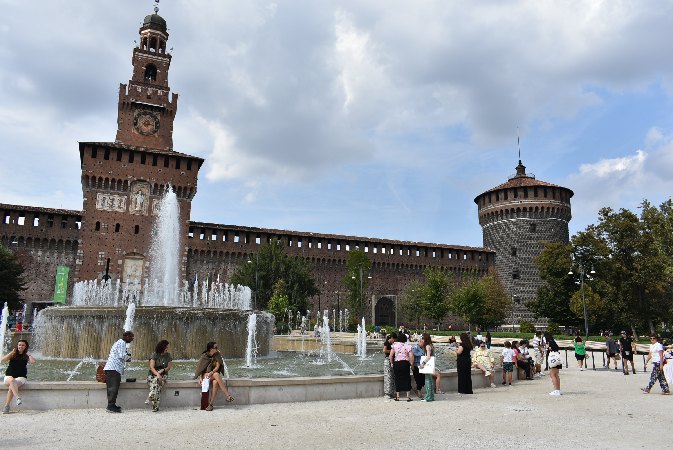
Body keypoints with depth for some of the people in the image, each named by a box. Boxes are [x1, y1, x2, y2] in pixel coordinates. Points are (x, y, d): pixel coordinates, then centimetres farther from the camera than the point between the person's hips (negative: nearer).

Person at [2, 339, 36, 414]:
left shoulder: (26, 356, 9)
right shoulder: (13, 355, 11)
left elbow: (33, 362, -9)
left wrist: (29, 354, 1)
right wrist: (12, 352, -4)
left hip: (21, 377, -1)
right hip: (9, 376, 1)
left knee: (11, 387, -30)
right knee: (11, 380, -36)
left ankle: (6, 406, -25)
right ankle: (18, 398, -48)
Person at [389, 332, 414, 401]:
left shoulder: (394, 345, 2)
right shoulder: (407, 346, -1)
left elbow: (391, 355, -2)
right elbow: (411, 356, -8)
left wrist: (391, 363, 10)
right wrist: (411, 364, 2)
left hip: (396, 363, 1)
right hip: (405, 363, -1)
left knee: (397, 379, 10)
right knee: (407, 379, 8)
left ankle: (397, 397, 12)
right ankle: (408, 397, 8)